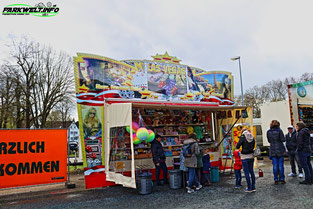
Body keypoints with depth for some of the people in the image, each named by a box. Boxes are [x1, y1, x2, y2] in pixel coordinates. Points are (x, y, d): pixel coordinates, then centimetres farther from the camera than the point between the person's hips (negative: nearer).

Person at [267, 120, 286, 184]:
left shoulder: (268, 132, 2)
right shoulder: (279, 130, -9)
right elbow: (283, 140, -9)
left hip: (272, 150, 2)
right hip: (280, 149, -2)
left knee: (275, 165, 6)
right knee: (281, 165, 5)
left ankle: (276, 180, 8)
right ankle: (282, 179, 10)